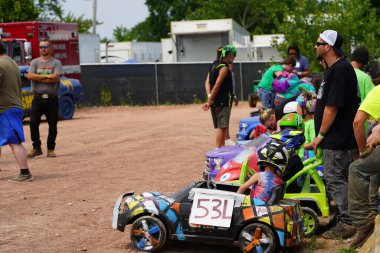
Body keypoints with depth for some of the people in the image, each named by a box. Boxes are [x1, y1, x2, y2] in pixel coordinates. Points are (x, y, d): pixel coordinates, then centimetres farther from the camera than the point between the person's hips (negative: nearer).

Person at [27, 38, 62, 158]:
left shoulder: (56, 63, 4)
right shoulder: (35, 62, 10)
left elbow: (55, 78, -13)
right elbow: (30, 76, -8)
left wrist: (38, 78, -10)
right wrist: (47, 76, -12)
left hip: (52, 98, -1)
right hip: (38, 98, 1)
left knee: (52, 125, 3)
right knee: (33, 123, -5)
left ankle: (50, 149, 13)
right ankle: (36, 148, 7)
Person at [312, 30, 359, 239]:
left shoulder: (340, 70, -20)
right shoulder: (334, 68, 14)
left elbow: (332, 107, -22)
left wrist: (320, 135, -17)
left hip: (336, 136, -10)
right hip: (337, 136, 10)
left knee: (335, 178, -7)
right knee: (340, 177, 15)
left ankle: (348, 222, -2)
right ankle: (344, 217, 24)